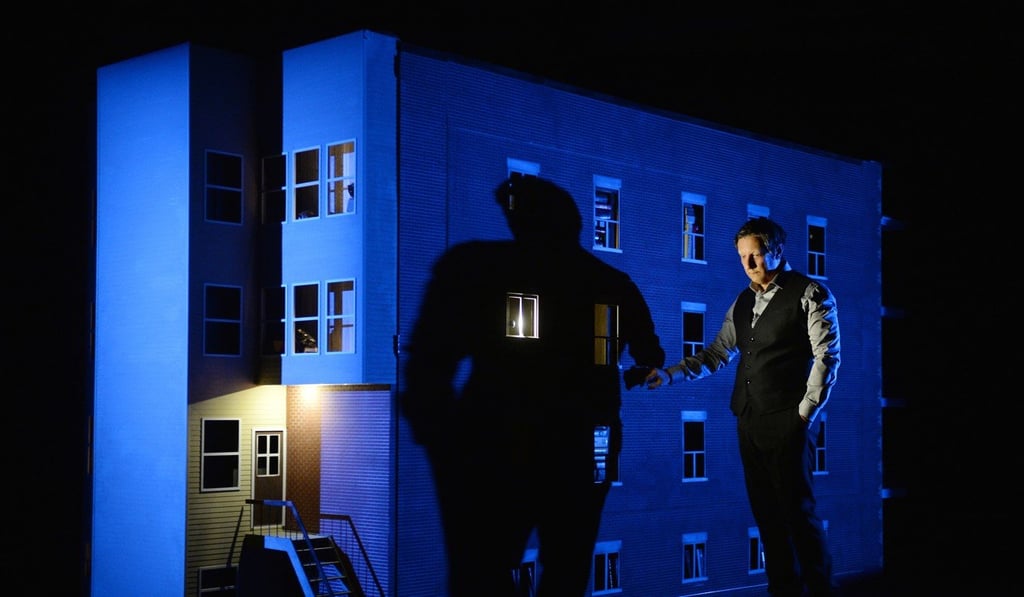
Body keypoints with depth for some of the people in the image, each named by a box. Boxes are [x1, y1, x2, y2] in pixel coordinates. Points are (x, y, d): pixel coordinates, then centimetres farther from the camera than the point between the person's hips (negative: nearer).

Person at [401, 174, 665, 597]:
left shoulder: (473, 265, -4)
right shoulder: (615, 285, 7)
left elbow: (431, 360, -10)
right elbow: (649, 361, 19)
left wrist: (431, 428, 1)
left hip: (495, 447, -4)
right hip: (586, 448, 4)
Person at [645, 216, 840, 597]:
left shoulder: (810, 294, -1)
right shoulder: (743, 303, 17)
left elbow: (827, 357, -6)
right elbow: (717, 354, 16)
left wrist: (805, 412, -9)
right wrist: (669, 374, 4)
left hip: (786, 422, -6)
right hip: (749, 421, 6)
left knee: (797, 509, -5)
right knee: (766, 511, 7)